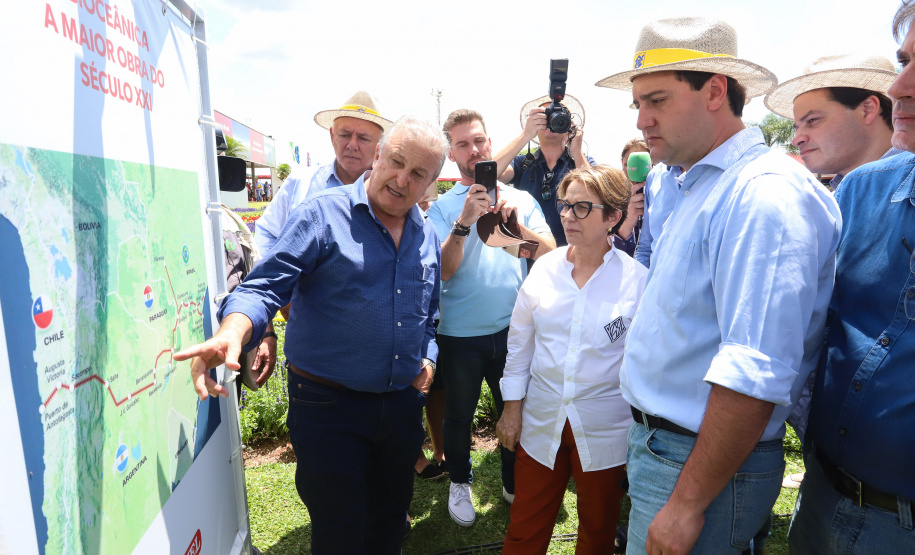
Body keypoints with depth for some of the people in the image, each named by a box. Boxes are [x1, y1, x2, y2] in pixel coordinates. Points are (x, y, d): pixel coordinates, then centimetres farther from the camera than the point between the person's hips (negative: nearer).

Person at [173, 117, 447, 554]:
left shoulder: (427, 235, 7)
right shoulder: (323, 215, -11)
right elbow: (266, 286, -18)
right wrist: (231, 333, -36)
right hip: (329, 407, -5)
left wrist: (427, 358, 4)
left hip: (402, 403, 6)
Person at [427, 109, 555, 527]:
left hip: (513, 330, 2)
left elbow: (550, 255, -5)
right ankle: (460, 482, 41)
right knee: (458, 416, 15)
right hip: (460, 335, -1)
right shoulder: (442, 207, -2)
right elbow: (442, 271, -13)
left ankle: (516, 485, 41)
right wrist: (464, 222, -25)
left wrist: (517, 224, -21)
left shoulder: (520, 199, 4)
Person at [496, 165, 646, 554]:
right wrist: (512, 406, 5)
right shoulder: (545, 267, -2)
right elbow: (520, 341, 5)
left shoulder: (637, 280, -11)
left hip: (605, 430, -2)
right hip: (541, 421, 2)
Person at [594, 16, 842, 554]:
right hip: (659, 443, 9)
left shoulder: (765, 193, -22)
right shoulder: (698, 187, 10)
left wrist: (687, 504, -24)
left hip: (704, 464, -9)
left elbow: (755, 376, -28)